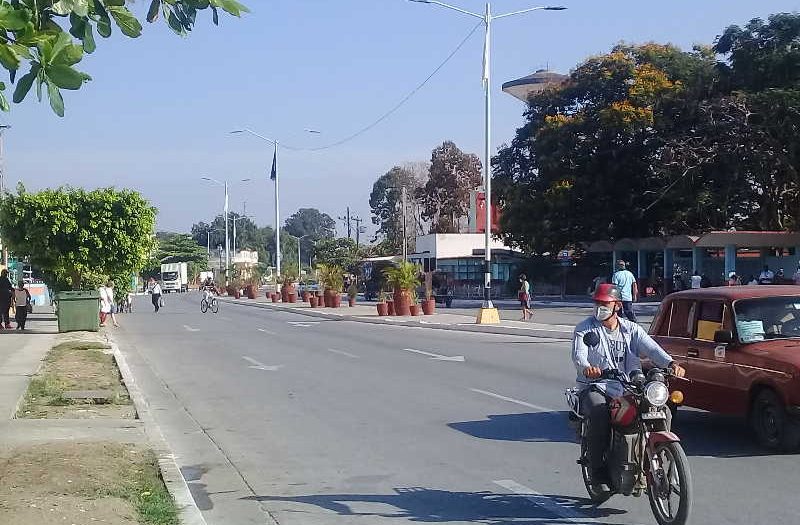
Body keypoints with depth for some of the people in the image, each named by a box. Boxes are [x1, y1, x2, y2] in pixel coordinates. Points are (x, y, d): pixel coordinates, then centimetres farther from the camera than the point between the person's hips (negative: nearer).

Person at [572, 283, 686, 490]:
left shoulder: (631, 329, 14)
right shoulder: (585, 329, 6)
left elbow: (651, 348, -2)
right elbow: (578, 355, -12)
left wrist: (671, 363, -22)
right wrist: (586, 368, -37)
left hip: (629, 388, 3)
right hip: (595, 387, -3)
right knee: (599, 414, -34)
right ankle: (598, 472, -25)